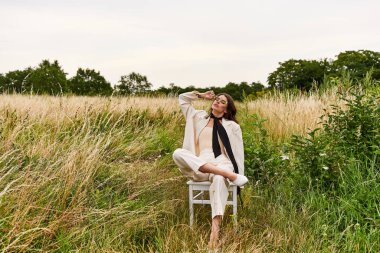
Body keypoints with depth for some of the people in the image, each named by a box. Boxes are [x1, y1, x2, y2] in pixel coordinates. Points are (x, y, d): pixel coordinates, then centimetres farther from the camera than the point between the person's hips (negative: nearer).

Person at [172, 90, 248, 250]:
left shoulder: (232, 126, 17)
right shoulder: (199, 117, 25)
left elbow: (238, 151, 12)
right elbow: (182, 98, 31)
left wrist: (240, 174, 1)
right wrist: (202, 95, 29)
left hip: (221, 163, -2)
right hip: (198, 166, 3)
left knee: (219, 180, -41)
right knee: (178, 153, -31)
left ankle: (215, 228, -56)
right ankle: (228, 175, -39)